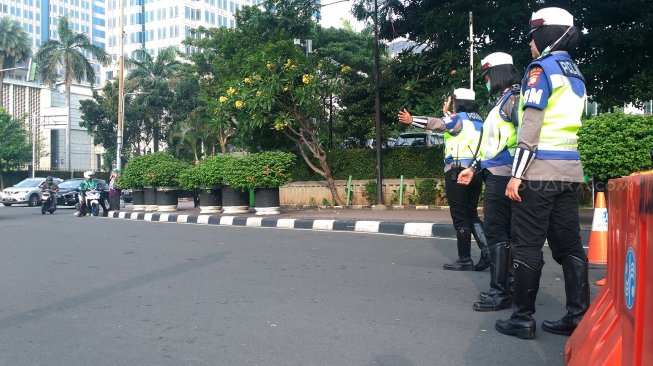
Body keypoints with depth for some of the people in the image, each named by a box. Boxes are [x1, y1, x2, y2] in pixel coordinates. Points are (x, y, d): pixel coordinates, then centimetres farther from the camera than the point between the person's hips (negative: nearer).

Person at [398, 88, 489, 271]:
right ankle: (487, 252, 2)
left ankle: (465, 260, 1)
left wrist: (412, 120, -19)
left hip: (457, 171, -8)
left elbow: (437, 123, -20)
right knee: (472, 214, 15)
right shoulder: (478, 120, 18)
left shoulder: (460, 117, -6)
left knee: (460, 217, -2)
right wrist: (446, 112, 37)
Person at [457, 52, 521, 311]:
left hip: (502, 176, -10)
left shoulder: (514, 98, -8)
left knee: (496, 232, -9)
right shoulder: (502, 101, 22)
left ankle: (500, 292, -4)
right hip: (495, 175, 10)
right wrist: (474, 167, 26)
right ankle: (504, 285, 22)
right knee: (503, 232, 13)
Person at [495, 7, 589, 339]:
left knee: (527, 247, -2)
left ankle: (522, 319, 4)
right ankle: (578, 317, 13)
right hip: (569, 171, 8)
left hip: (539, 172, -8)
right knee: (569, 246, 9)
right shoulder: (576, 74, 20)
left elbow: (531, 124, -14)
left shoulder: (541, 68, -6)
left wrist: (517, 174, -15)